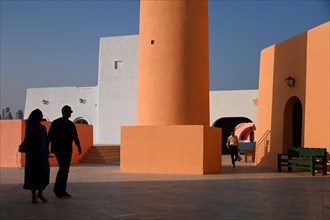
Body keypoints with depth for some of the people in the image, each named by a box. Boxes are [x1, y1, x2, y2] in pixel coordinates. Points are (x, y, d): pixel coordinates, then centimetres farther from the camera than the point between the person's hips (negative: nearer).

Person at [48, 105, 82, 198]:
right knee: (64, 170, 2)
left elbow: (49, 136, 8)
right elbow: (75, 138, -10)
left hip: (56, 149, 6)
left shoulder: (54, 123, 6)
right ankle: (61, 191, 4)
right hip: (66, 150, -6)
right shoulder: (70, 124, -12)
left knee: (62, 168, 18)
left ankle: (57, 189, 20)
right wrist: (79, 148, 3)